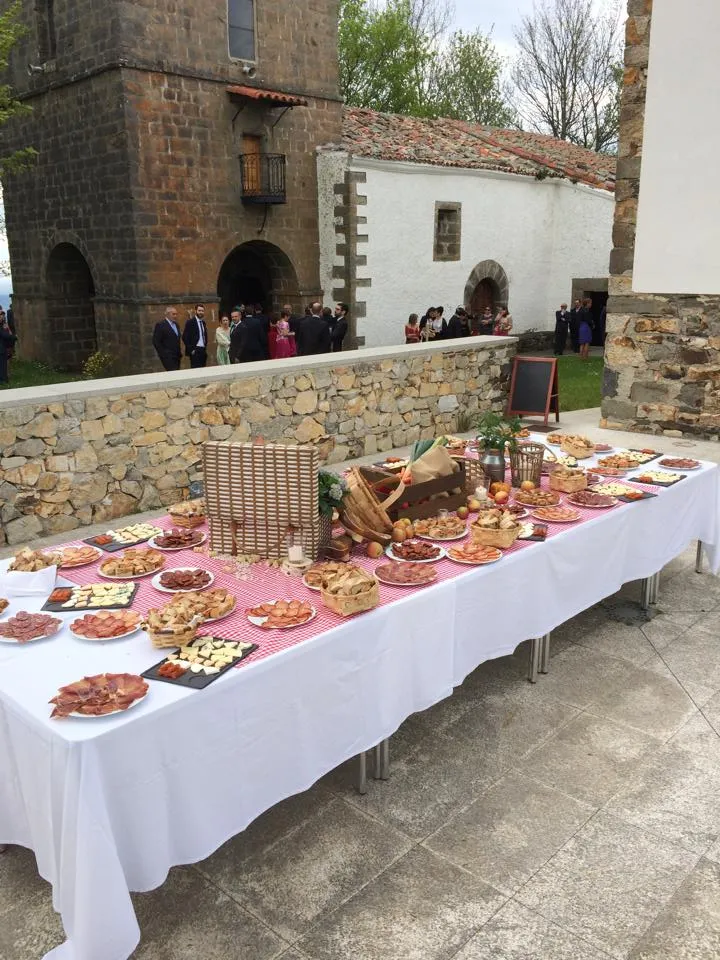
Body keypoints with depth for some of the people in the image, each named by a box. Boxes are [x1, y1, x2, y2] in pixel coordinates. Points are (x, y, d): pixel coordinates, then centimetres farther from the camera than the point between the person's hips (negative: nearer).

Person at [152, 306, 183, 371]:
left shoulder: (176, 325, 17)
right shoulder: (160, 325, -7)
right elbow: (156, 342, -11)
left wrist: (180, 352, 15)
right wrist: (163, 354, -13)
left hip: (177, 356, 8)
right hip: (168, 357, -8)